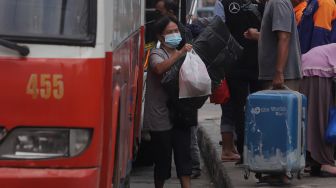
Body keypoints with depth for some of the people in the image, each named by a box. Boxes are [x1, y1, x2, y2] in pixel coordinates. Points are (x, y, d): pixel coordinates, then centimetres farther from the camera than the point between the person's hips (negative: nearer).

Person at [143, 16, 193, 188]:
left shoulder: (182, 55, 15)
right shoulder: (156, 54, -4)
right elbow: (160, 68, -28)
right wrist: (180, 54, -31)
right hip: (161, 117, -5)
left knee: (184, 155, -1)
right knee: (162, 159, 2)